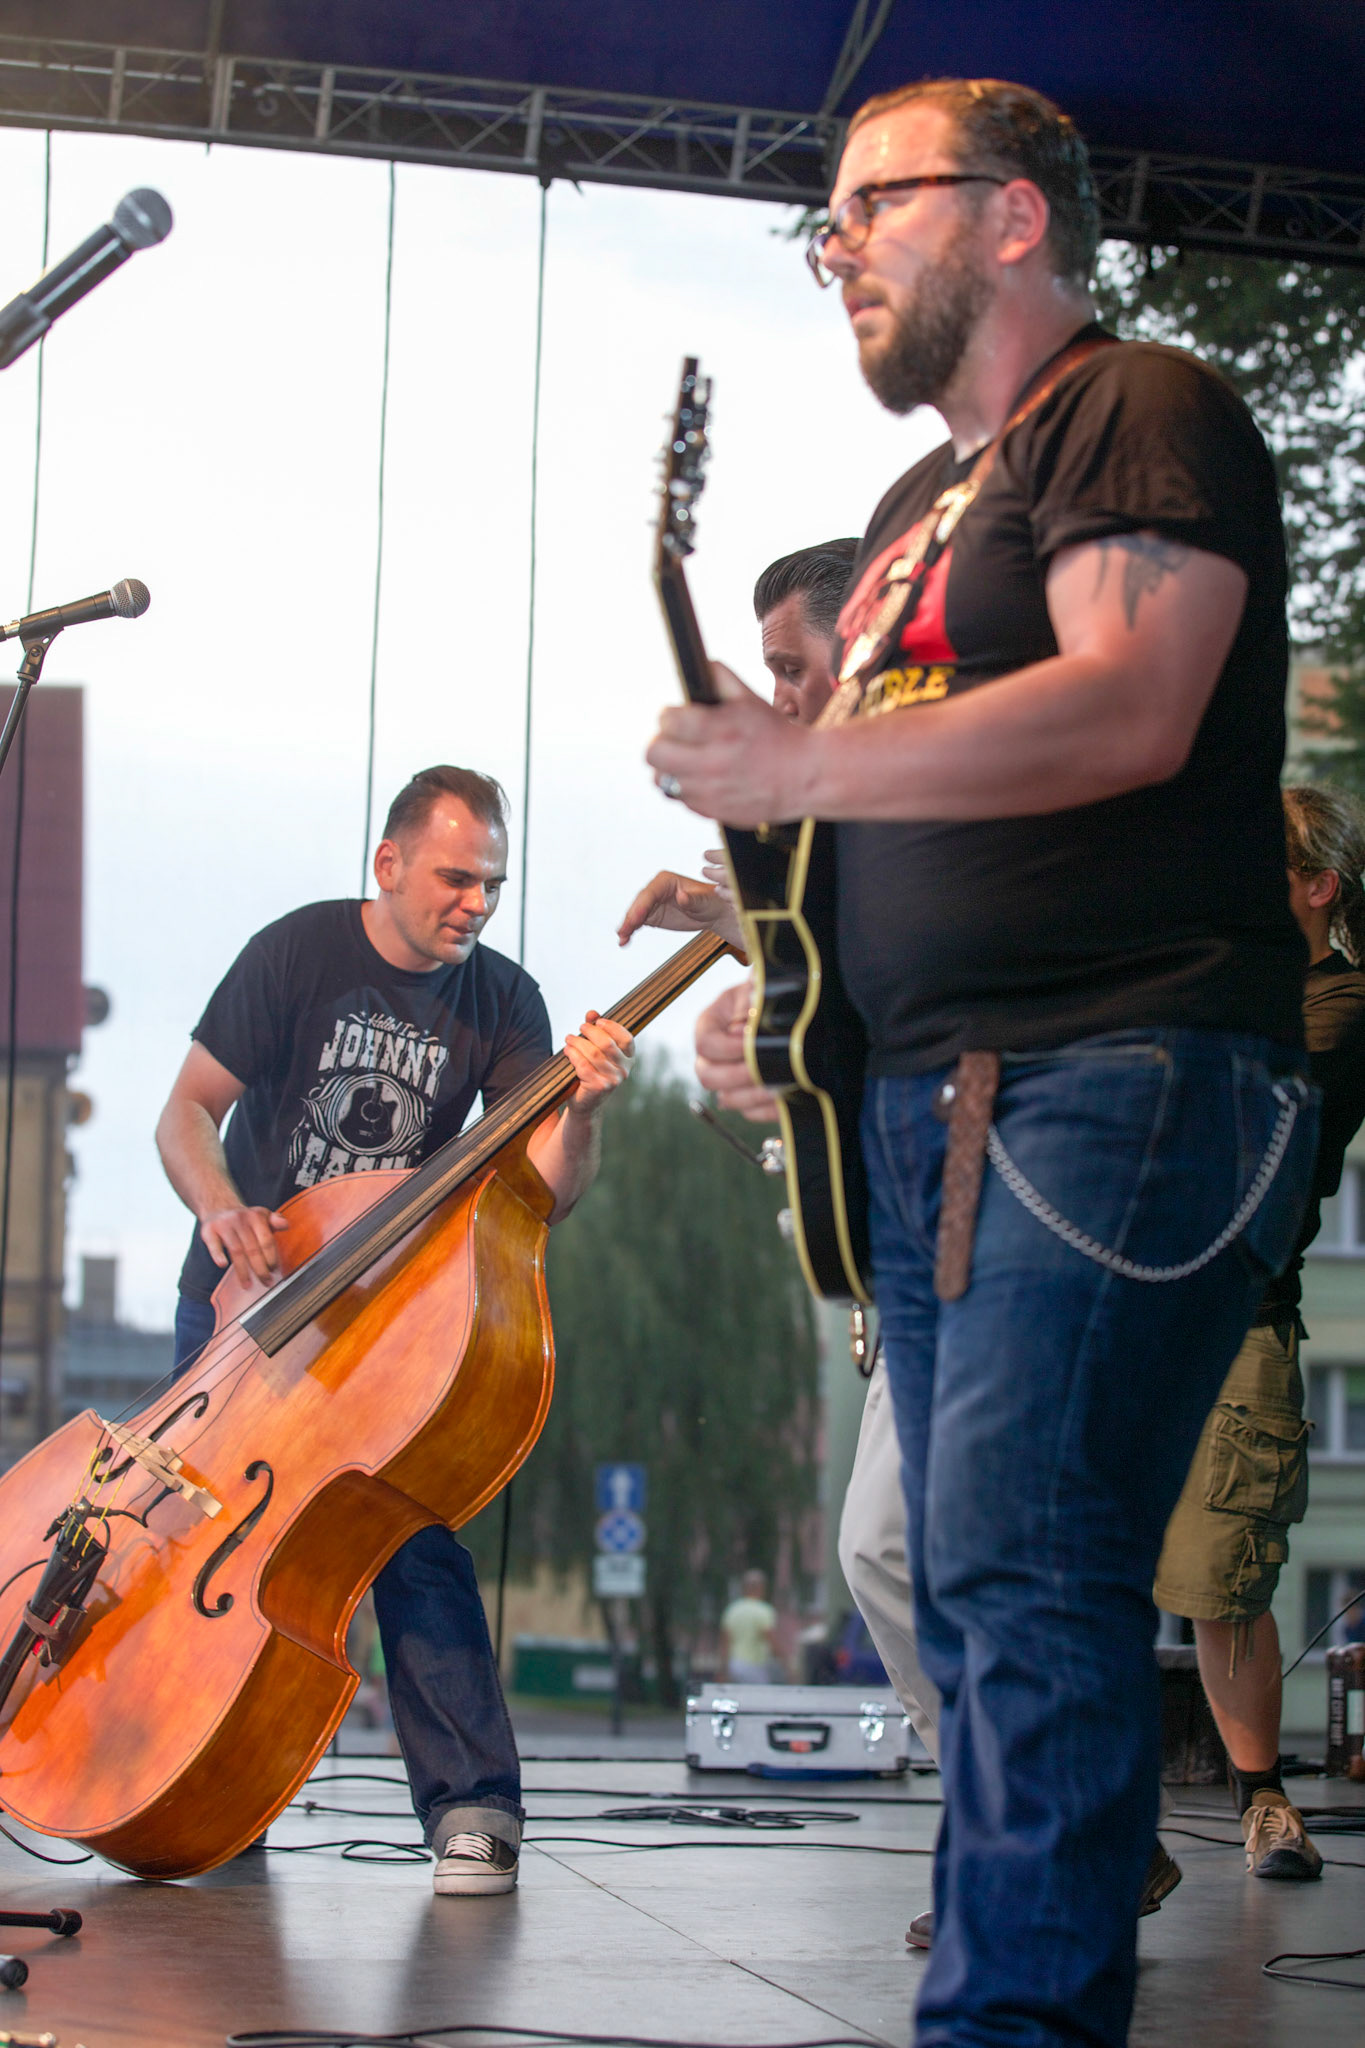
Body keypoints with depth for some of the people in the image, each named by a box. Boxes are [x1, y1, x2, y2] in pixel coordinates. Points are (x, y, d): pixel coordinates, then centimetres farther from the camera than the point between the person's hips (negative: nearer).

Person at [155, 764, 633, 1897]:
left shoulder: (502, 1002, -7)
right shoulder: (298, 954, -11)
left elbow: (541, 1188, -14)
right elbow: (187, 1110, -8)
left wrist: (582, 1109, -35)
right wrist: (220, 1207, -28)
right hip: (245, 1289, 0)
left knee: (411, 1529, -17)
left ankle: (473, 1804, -14)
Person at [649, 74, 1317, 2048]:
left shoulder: (1143, 411, -2)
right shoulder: (919, 506, 26)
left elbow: (1129, 708, -19)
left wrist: (791, 765, -18)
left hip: (1121, 1084, -9)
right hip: (923, 1105, 9)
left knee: (1021, 1576, -18)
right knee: (969, 1593, 7)